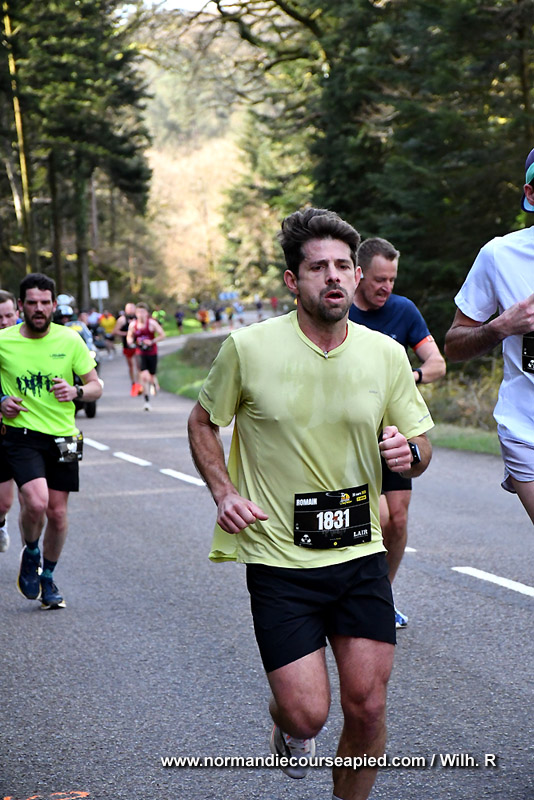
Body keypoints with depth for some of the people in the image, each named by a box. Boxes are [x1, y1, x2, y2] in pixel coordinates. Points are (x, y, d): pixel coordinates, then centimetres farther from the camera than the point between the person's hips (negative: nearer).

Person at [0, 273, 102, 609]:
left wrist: (76, 391, -16)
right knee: (36, 502, -22)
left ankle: (48, 578, 29)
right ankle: (30, 554, 9)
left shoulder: (70, 339, -1)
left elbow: (96, 386, 5)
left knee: (57, 512, 6)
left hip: (62, 436, 2)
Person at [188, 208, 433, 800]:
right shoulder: (248, 348, -9)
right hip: (279, 560, -3)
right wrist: (224, 493, -8)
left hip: (361, 554, 3)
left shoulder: (386, 354, 0)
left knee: (367, 706, 0)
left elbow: (420, 448, 10)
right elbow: (202, 423, 7)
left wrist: (409, 452, -14)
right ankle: (286, 721, 31)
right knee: (308, 713, -7)